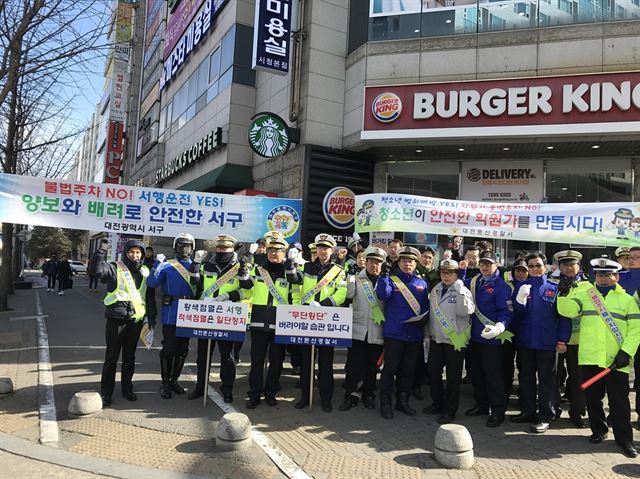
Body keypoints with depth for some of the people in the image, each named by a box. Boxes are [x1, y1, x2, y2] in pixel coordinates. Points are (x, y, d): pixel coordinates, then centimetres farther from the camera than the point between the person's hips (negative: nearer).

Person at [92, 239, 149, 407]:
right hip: (116, 319, -4)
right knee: (111, 357, 2)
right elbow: (98, 270, -23)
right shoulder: (115, 268, -3)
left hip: (136, 319, 4)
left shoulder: (145, 272, 10)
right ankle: (106, 392, 13)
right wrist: (101, 250, -28)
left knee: (130, 356, 14)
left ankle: (127, 389, 27)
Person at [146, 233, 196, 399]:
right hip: (170, 314, -4)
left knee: (182, 349, 13)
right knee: (169, 348, 1)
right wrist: (157, 263, -20)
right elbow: (151, 283, -13)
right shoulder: (167, 265, -2)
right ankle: (165, 383, 16)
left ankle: (174, 380, 29)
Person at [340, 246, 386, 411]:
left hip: (377, 331, 1)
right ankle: (352, 396, 9)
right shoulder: (357, 279, 6)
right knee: (354, 365, -1)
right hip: (358, 329, 0)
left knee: (372, 366, 9)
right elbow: (349, 294, -12)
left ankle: (368, 395, 25)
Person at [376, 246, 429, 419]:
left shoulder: (422, 284, 11)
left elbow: (426, 306, 14)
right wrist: (384, 275, -25)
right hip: (394, 333, -4)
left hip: (415, 334, 4)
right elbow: (382, 295, -19)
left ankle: (403, 401, 27)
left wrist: (424, 318, -6)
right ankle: (385, 402, 11)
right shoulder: (391, 280, 0)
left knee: (408, 370, 13)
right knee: (390, 368, 0)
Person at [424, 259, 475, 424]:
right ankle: (437, 403, 31)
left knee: (453, 377, 3)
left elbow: (465, 311, -25)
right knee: (433, 372, 13)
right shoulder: (435, 290, 10)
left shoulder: (463, 291, -8)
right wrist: (427, 335, 16)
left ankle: (449, 410, 16)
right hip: (436, 339, 6)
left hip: (455, 340, -6)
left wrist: (460, 291, -29)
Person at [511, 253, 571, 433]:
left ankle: (545, 417, 12)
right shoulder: (521, 286, 5)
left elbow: (563, 315, -2)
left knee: (546, 379, 5)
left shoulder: (554, 288, -1)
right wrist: (520, 299, -21)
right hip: (524, 341, 3)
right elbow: (517, 313, -2)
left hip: (547, 342, -3)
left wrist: (562, 340, -7)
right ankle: (528, 411, 25)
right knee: (525, 377, 12)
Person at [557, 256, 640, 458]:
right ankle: (598, 430, 28)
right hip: (589, 358, 2)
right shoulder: (584, 294, 8)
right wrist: (564, 294, -22)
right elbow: (567, 310, -6)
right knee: (593, 397, 12)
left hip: (616, 361, -1)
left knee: (619, 401, 2)